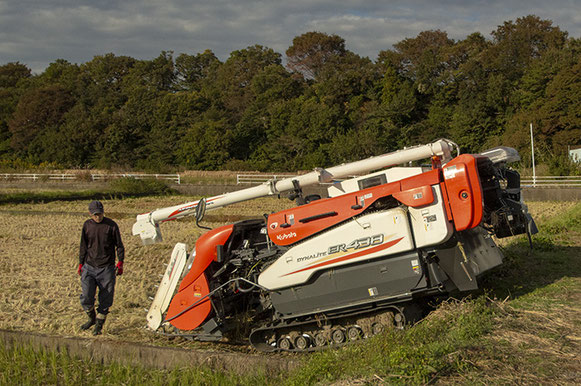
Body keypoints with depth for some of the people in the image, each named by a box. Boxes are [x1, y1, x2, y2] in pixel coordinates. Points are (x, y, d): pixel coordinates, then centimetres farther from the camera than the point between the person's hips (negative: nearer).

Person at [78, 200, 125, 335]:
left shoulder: (111, 225, -3)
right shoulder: (87, 225, 5)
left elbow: (119, 245, 3)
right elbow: (83, 246, 15)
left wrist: (120, 262, -3)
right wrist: (81, 264, 14)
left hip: (107, 268, -2)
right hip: (89, 267, 2)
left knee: (105, 299, 1)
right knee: (86, 297, -9)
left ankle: (99, 324, 18)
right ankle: (92, 318, 18)